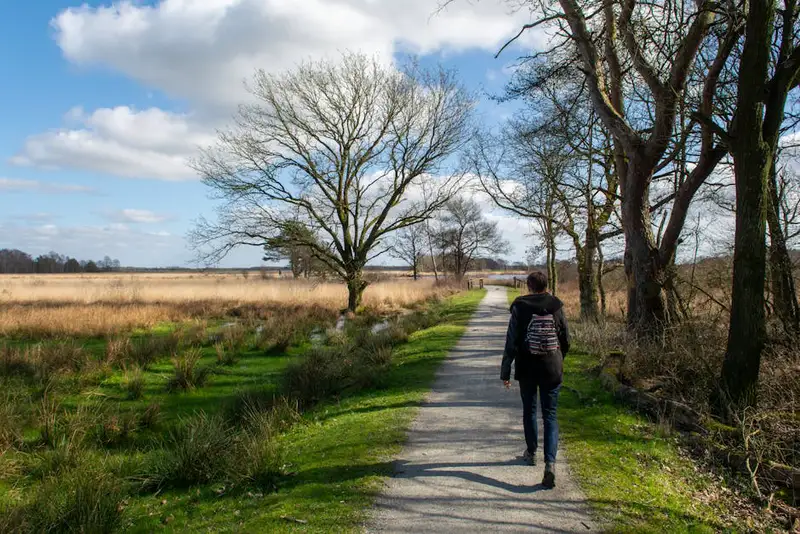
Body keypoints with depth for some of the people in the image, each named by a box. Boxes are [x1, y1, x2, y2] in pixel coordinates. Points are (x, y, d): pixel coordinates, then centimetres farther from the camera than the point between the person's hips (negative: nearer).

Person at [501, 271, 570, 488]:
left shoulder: (519, 308, -8)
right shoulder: (556, 307, -2)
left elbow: (511, 342, -9)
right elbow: (565, 340, 7)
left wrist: (505, 372, -4)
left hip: (527, 369, -1)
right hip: (552, 369, 1)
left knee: (529, 411, 19)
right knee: (550, 415, 3)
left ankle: (531, 452, 35)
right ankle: (550, 462, -11)